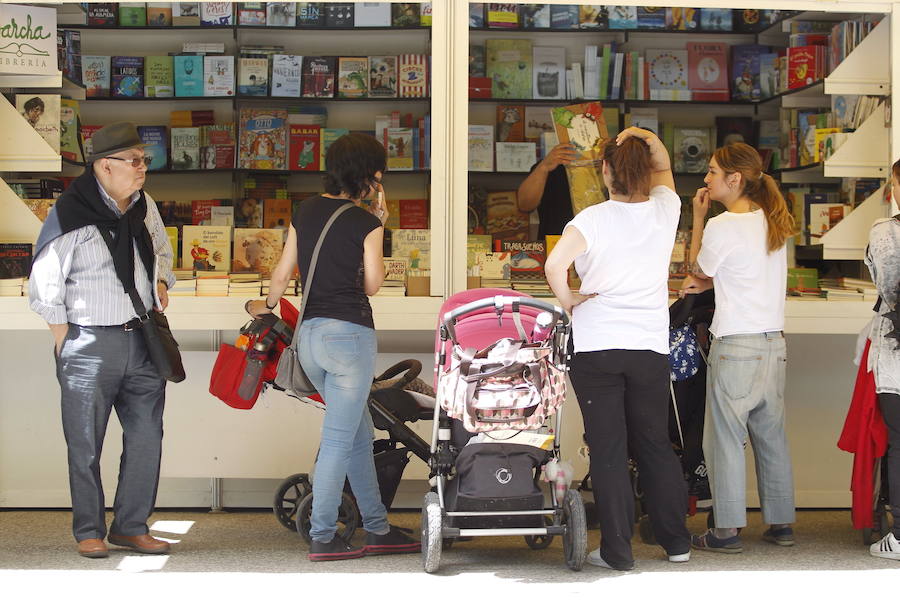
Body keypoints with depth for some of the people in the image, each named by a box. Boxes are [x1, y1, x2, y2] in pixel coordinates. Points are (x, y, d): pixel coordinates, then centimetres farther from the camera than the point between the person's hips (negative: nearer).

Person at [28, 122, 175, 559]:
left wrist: (161, 283, 10)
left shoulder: (144, 207, 8)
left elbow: (162, 251, 29)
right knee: (86, 445, 3)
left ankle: (131, 526, 19)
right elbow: (44, 286, -8)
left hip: (142, 341, 6)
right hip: (91, 345, -6)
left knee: (147, 438, 7)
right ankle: (88, 531, 16)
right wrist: (66, 343, -7)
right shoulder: (71, 215, -12)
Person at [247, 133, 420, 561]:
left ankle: (377, 529, 23)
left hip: (309, 333, 7)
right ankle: (322, 538, 3)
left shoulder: (305, 212, 9)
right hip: (350, 333, -7)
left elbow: (282, 273, 13)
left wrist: (267, 305, 32)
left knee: (360, 434, 17)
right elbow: (372, 285, 0)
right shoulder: (365, 223, -9)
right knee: (339, 439, 0)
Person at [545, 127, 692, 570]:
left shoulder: (593, 219, -8)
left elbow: (555, 263, -23)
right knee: (655, 444, 16)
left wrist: (568, 301, -6)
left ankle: (617, 550, 6)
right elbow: (663, 166, 23)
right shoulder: (664, 210, 2)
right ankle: (676, 541, 24)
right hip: (651, 347, 3)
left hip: (596, 347, -3)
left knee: (608, 450, 3)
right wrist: (648, 139, 4)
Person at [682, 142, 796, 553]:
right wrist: (708, 282, 10)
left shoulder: (722, 226, -12)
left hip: (736, 346, -7)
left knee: (725, 438, 0)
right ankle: (781, 524, 18)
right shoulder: (772, 223, 10)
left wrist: (698, 218, 7)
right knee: (771, 435, 13)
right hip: (774, 343, 7)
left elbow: (697, 269, 4)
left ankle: (727, 530, 2)